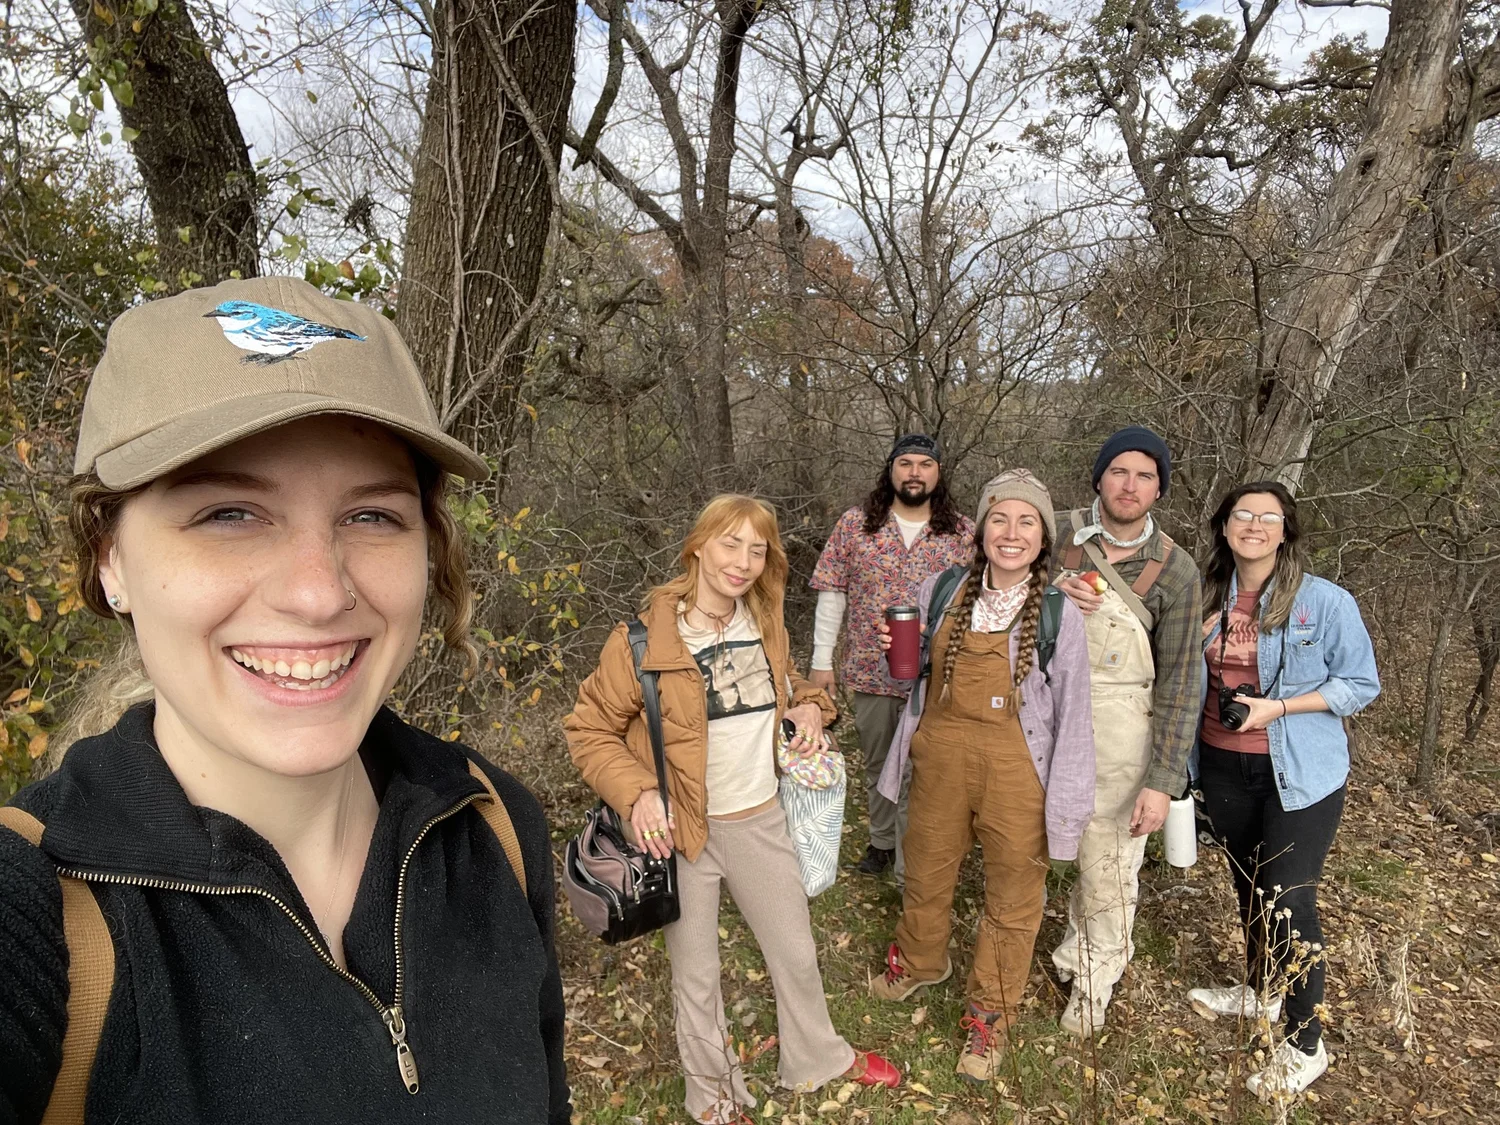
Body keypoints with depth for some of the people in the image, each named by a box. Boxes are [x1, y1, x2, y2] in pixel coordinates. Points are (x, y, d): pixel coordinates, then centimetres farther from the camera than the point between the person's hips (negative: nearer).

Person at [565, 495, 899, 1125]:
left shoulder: (765, 625, -1)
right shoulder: (645, 639, -18)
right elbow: (589, 730, -10)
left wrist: (809, 706, -3)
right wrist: (636, 793, -24)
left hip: (760, 819, 5)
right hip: (680, 829, -4)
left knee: (796, 952, 22)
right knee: (696, 975, 16)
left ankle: (817, 1060, 51)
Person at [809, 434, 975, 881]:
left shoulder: (964, 533, -1)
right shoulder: (854, 525, 0)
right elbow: (831, 593, 2)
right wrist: (822, 660, 0)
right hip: (871, 671, 2)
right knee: (877, 764, 19)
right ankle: (882, 841, 41)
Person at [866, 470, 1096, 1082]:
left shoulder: (1059, 612, -10)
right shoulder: (941, 591, -2)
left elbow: (1072, 714, -6)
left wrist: (1066, 803, -6)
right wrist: (895, 650, -9)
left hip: (1017, 775, -3)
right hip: (940, 760, 3)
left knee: (1012, 900, 13)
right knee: (926, 874, 22)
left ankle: (989, 1015, 37)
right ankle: (920, 962, 52)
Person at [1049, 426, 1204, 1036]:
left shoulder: (1175, 570, -9)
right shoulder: (1061, 533, -3)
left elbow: (1180, 679, -8)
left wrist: (1162, 779, -13)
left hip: (1119, 726, -2)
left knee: (1108, 864, 8)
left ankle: (1096, 978, 32)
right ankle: (1078, 945, 38)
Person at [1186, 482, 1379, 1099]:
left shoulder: (1325, 601, -13)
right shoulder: (1209, 600, 2)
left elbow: (1361, 683, -8)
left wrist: (1278, 706, -19)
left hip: (1298, 774, -5)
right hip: (1223, 767, 5)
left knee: (1289, 902, -3)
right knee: (1250, 888, 20)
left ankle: (1305, 1046, 16)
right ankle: (1259, 992, 42)